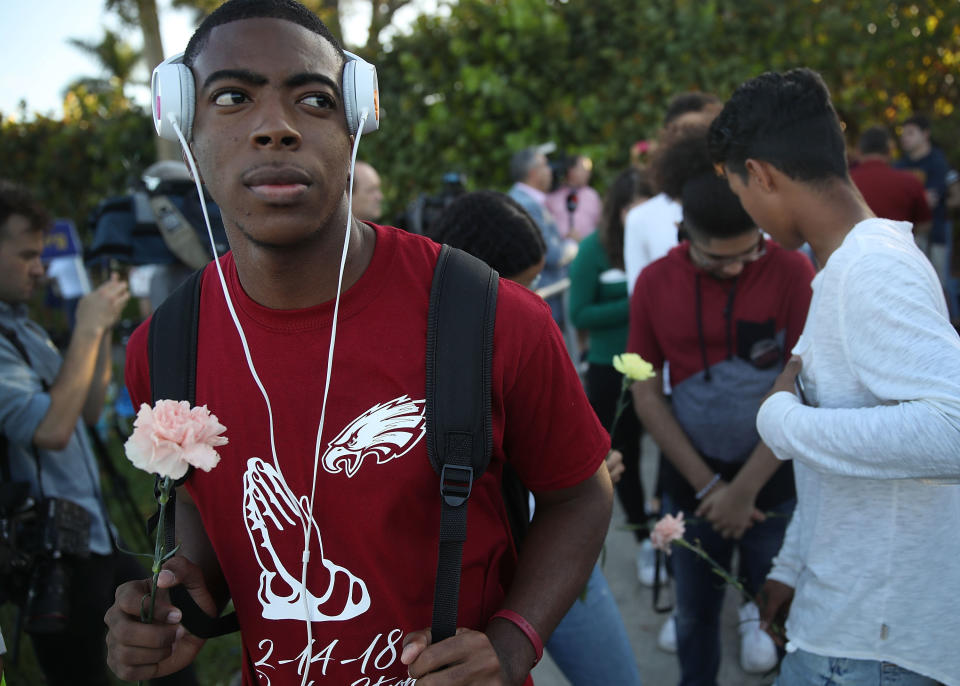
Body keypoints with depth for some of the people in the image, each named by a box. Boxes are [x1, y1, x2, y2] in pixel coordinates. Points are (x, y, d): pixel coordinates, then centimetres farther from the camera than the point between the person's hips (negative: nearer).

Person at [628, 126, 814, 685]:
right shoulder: (655, 283, -4)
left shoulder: (792, 271, -11)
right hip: (692, 485, 2)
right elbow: (647, 395, -1)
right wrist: (706, 485, -6)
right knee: (694, 616, 15)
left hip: (774, 485, -2)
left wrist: (744, 490, -12)